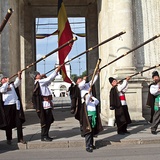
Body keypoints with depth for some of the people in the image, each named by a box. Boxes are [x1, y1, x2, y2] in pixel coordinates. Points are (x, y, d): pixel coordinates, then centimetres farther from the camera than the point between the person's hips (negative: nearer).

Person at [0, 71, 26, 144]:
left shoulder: (12, 85, 15)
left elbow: (17, 82, -4)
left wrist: (19, 75, -21)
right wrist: (7, 82, -12)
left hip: (16, 105, 2)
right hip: (7, 106, -2)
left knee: (19, 122, 1)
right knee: (8, 123, 4)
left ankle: (20, 138, 7)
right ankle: (9, 139, 16)